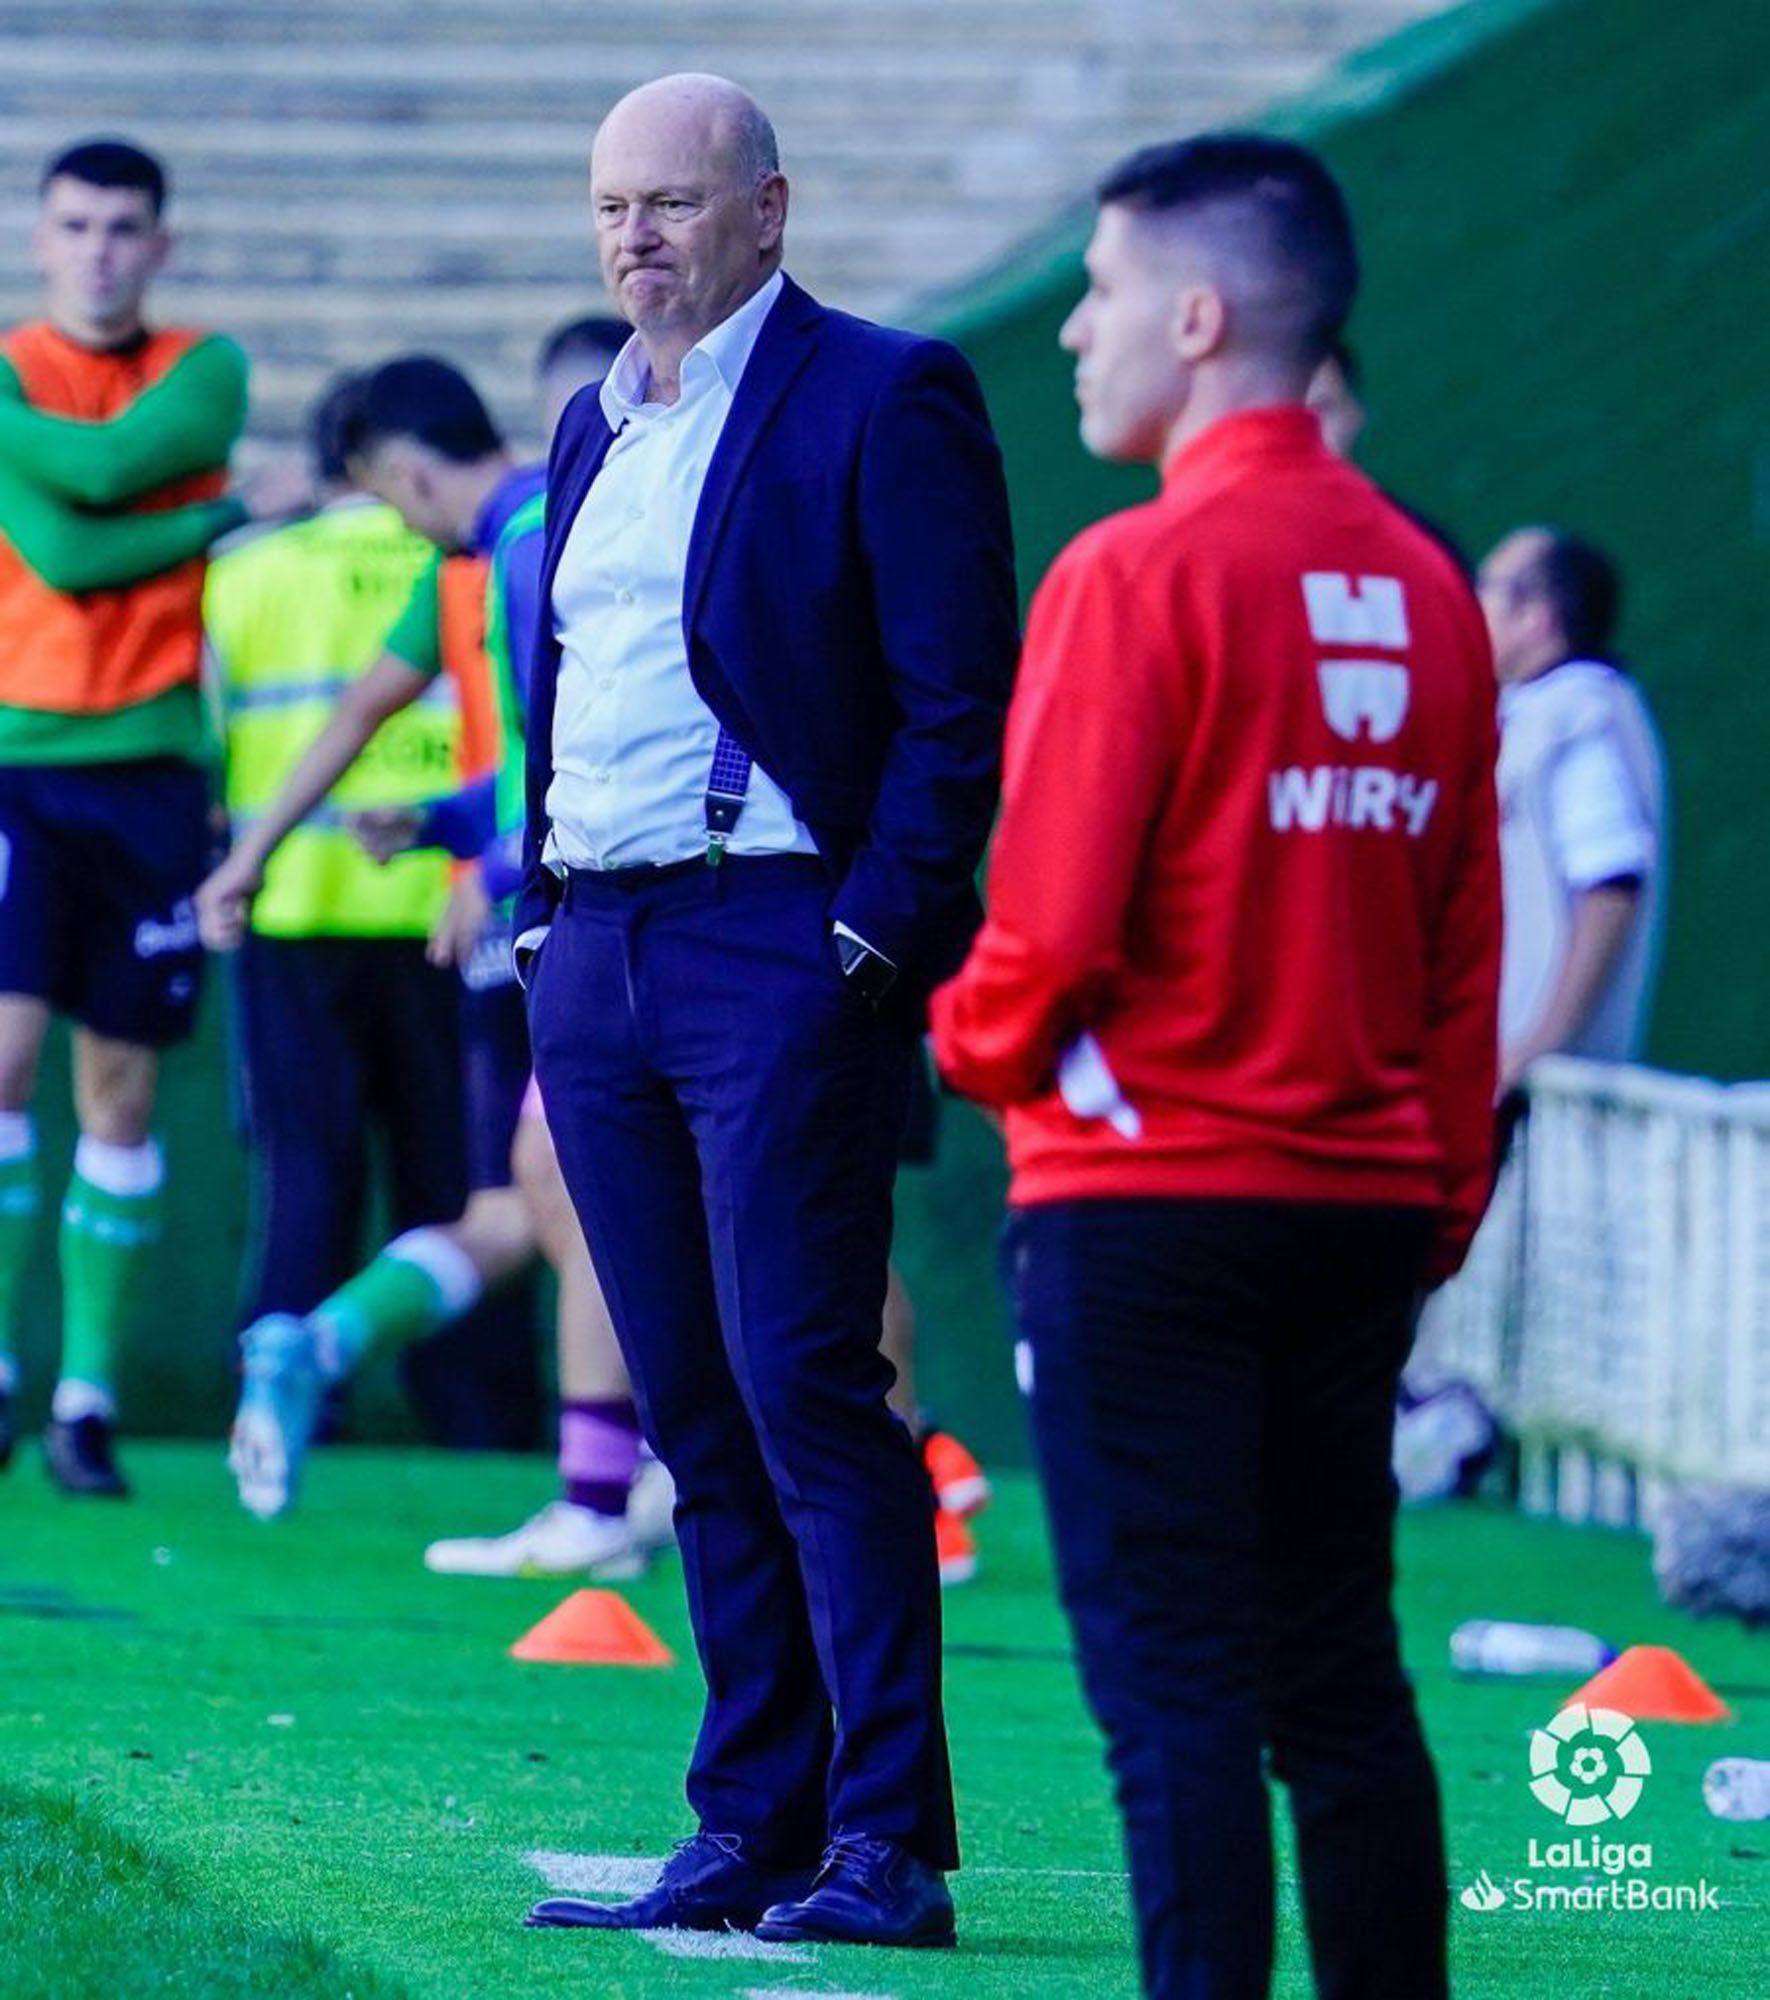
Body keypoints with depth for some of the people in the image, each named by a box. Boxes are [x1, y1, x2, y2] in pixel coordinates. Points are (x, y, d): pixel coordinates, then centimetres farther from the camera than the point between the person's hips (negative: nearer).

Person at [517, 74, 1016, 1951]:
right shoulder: (597, 423, 18)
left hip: (779, 950, -7)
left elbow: (960, 703, -9)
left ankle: (886, 1845, -7)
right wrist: (540, 911, 13)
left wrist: (876, 935, -15)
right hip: (594, 955, 7)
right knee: (695, 1420, 8)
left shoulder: (883, 398, -5)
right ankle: (750, 1832, 11)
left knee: (806, 1392, -10)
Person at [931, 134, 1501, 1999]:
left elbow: (1048, 921, -14)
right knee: (1341, 1677, 11)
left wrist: (975, 1039, 6)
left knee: (1175, 1686, -4)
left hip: (1148, 1198, -6)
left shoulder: (1139, 574, -13)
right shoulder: (1423, 587, 7)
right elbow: (1463, 939, 11)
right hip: (1363, 1199, 6)